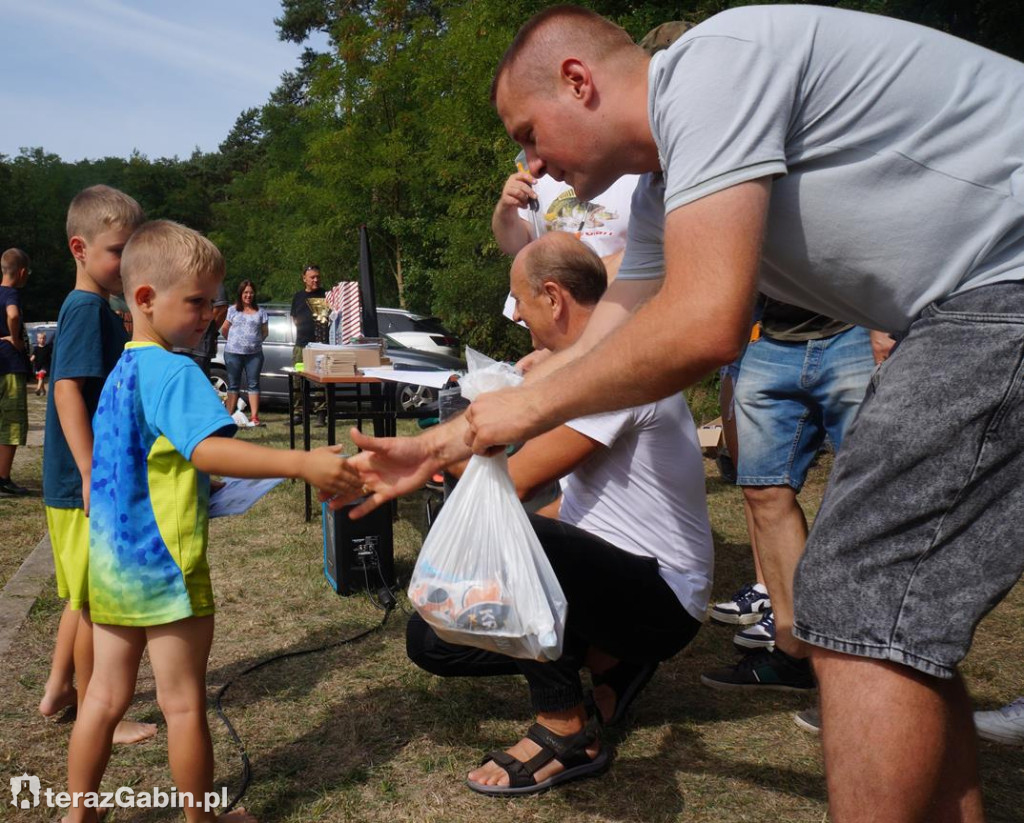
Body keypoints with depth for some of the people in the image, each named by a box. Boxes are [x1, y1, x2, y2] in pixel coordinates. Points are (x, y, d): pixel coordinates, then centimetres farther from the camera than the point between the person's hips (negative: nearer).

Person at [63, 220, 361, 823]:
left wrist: (197, 488, 22)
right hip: (165, 564, -8)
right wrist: (302, 464, -40)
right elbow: (208, 450, -33)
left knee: (107, 695, 18)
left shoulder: (121, 372, 11)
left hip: (111, 561, 8)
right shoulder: (174, 372, -18)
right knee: (185, 704, 7)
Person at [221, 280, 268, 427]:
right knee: (233, 384, 5)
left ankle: (255, 417, 0)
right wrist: (234, 340, 12)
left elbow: (265, 332, 12)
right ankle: (229, 415, 7)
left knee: (253, 384, 1)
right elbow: (224, 330, 9)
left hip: (254, 353, 1)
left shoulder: (260, 312, 9)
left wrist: (256, 341, 4)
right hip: (233, 352, -1)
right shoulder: (232, 310, 5)